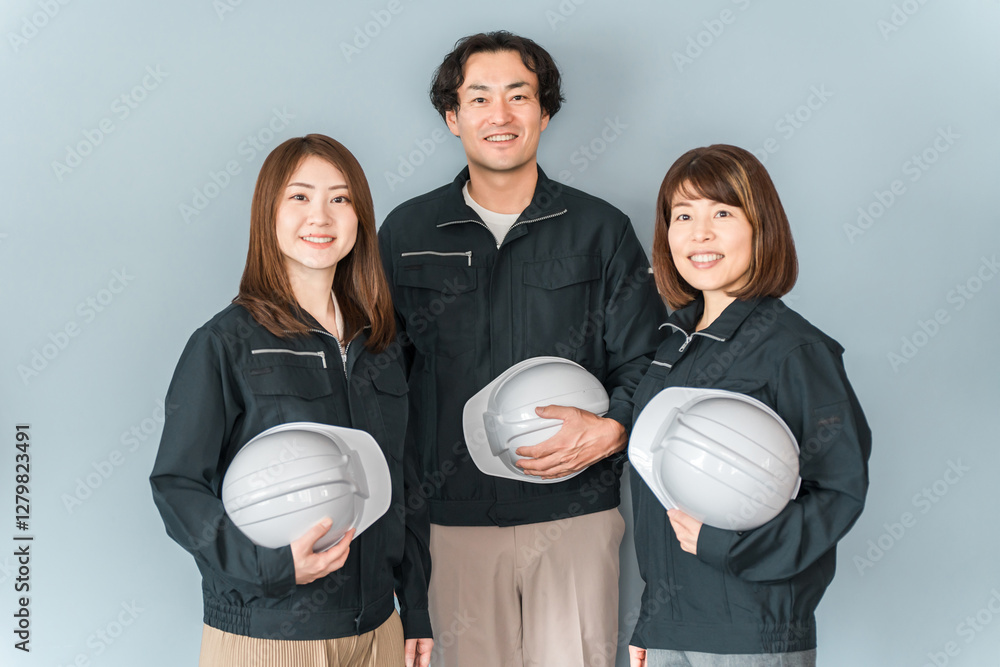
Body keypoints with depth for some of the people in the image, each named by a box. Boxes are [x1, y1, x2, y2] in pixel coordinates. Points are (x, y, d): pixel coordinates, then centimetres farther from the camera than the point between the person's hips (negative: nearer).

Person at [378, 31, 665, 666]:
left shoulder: (602, 230, 5)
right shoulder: (406, 232, 6)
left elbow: (646, 362, 6)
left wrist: (609, 429, -15)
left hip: (577, 513, 0)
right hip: (455, 516, 1)